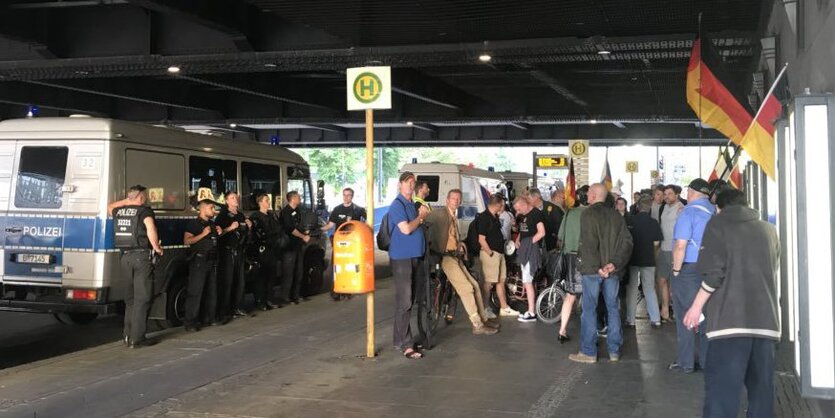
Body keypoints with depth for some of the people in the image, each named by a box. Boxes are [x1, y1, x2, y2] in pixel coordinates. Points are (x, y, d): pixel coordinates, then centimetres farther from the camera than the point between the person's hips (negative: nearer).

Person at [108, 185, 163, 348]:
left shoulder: (118, 212, 11)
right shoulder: (145, 211, -7)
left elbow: (109, 208, 35)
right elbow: (151, 229, -23)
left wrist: (126, 201, 31)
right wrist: (157, 248, -9)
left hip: (124, 256, 6)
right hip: (142, 256, -6)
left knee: (130, 297, 18)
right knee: (142, 298, -3)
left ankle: (128, 335, 22)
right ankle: (137, 338, -5)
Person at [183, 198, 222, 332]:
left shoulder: (212, 224, 18)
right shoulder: (193, 223, -5)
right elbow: (187, 241, -16)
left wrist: (220, 233, 10)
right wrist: (203, 234, -20)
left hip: (212, 261, 8)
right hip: (199, 261, -8)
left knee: (212, 291, 12)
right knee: (195, 291, -9)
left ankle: (208, 318, 22)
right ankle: (190, 322, -8)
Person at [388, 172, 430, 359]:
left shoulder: (413, 205, 16)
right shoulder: (397, 205, -10)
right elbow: (406, 229, -19)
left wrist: (422, 216, 6)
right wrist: (420, 216, -6)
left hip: (416, 257, 9)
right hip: (402, 258, -9)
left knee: (411, 300, 12)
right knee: (404, 302, -8)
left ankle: (399, 339, 21)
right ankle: (405, 344, -7)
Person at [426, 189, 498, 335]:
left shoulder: (454, 218, 19)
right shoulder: (441, 214, -11)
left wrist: (460, 244, 9)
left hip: (456, 257, 9)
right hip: (445, 258, -9)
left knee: (475, 286, 10)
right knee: (466, 289, -11)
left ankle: (483, 319, 21)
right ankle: (477, 325, -5)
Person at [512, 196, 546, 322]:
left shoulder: (537, 214, -12)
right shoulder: (522, 216, 14)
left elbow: (541, 232, -19)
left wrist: (529, 243, -16)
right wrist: (518, 240, 5)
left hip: (532, 250, -9)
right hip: (524, 250, 9)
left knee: (527, 282, -10)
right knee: (526, 281, 12)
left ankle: (532, 314, -6)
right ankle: (533, 308, 21)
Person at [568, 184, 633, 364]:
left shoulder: (588, 214, -9)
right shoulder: (616, 215, 8)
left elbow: (588, 244, -18)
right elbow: (627, 241, 1)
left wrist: (596, 267, -14)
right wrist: (615, 263, -5)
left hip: (592, 269, -5)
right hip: (612, 270, 5)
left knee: (589, 310, 1)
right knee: (613, 308, 11)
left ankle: (588, 352, 4)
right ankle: (614, 351, 15)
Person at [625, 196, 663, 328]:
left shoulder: (629, 221, -6)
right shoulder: (654, 223, -4)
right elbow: (656, 244, -1)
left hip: (632, 259, -1)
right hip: (648, 260, 1)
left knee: (631, 290, 8)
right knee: (650, 290, 11)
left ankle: (630, 320, 9)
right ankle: (656, 319, 9)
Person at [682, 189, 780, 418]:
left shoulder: (718, 224, 3)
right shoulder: (769, 229, 18)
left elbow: (714, 273, -8)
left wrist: (697, 306, 0)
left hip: (731, 319, -5)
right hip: (766, 319, 5)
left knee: (722, 388, -8)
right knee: (761, 388, 10)